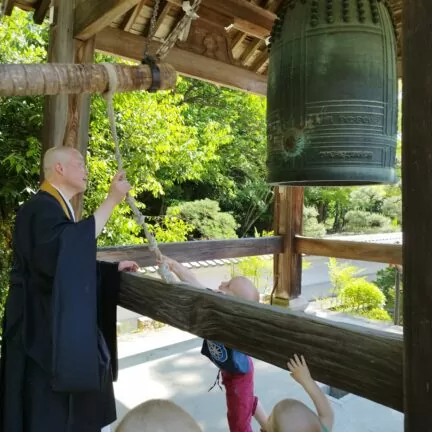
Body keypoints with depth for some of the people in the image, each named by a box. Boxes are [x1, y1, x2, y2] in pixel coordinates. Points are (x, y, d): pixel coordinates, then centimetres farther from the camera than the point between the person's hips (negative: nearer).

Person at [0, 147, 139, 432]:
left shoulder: (56, 208, 14)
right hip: (44, 326, -10)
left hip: (56, 323, 10)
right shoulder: (42, 208, -19)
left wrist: (114, 268, 12)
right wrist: (111, 201, -37)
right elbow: (65, 251, -39)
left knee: (63, 407, 20)